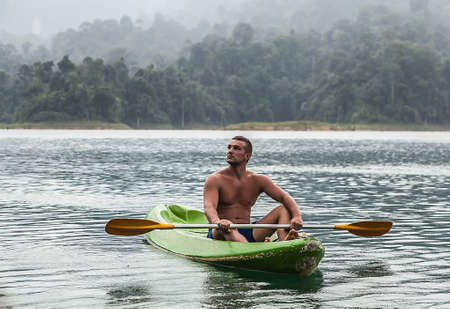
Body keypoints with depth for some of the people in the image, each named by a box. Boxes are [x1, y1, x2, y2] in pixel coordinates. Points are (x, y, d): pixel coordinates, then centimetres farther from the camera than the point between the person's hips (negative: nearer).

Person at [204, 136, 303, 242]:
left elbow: (284, 197, -1)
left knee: (283, 209, -11)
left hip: (247, 234, 4)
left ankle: (285, 241, -42)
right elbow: (209, 207, -20)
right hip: (220, 234, -4)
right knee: (226, 227, -39)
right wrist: (217, 221, -45)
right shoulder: (215, 179, -2)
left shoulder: (257, 180, 9)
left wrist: (297, 216, -23)